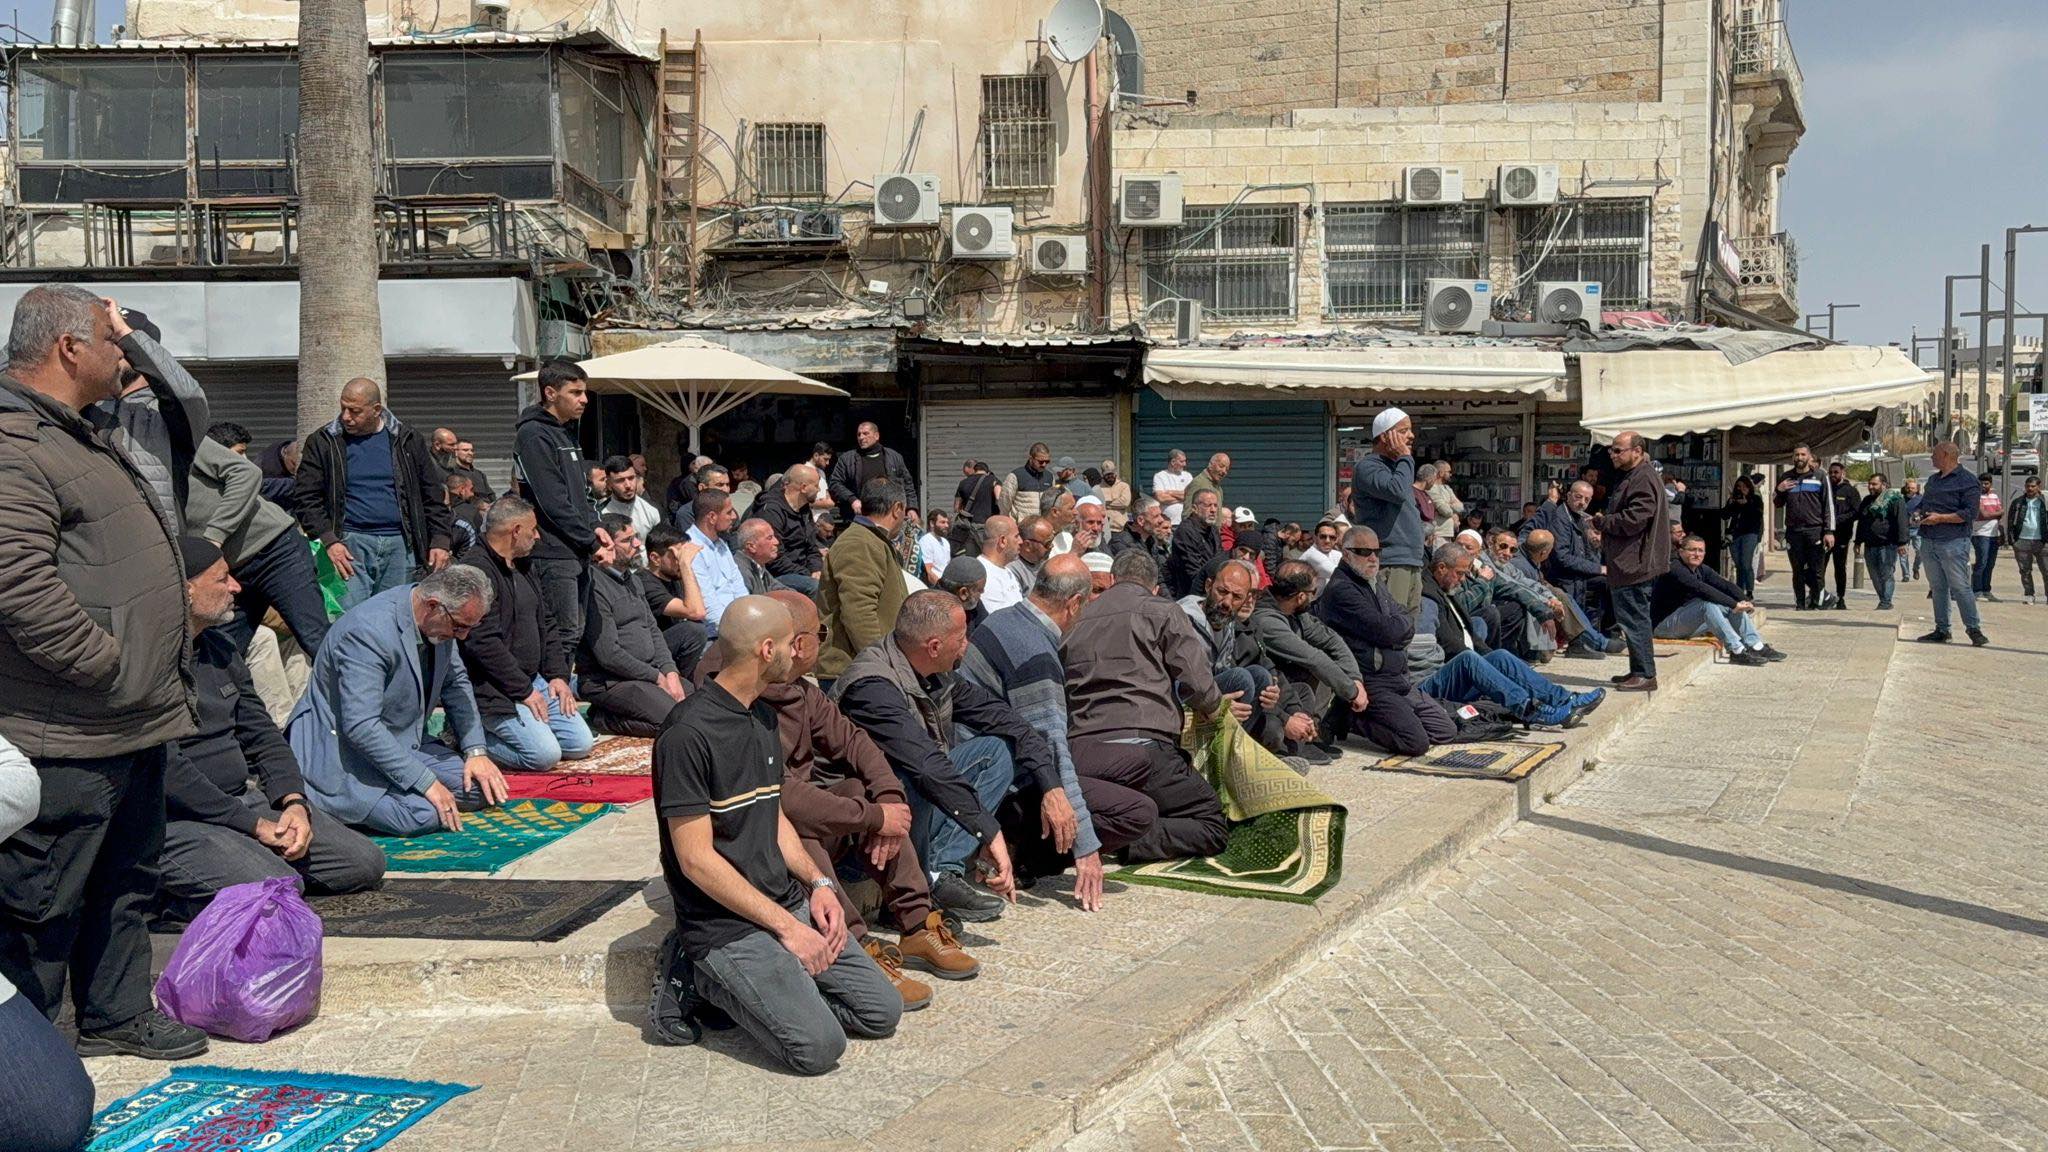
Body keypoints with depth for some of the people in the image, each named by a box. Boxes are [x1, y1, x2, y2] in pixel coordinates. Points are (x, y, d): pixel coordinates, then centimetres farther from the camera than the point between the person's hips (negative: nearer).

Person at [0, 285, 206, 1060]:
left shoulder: (78, 437, 18)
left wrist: (160, 676, 20)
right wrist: (111, 667, -21)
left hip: (133, 726, 11)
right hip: (65, 739, -11)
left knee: (125, 881, 20)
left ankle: (116, 1016, 34)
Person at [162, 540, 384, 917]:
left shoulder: (220, 647, 14)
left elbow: (262, 736, 16)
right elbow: (168, 772, -21)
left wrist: (295, 802, -2)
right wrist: (255, 825, -17)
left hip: (242, 802, 9)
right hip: (176, 820, -9)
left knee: (366, 862, -1)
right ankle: (169, 888, -4)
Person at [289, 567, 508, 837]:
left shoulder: (441, 620, -3)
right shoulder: (368, 631, -30)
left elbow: (456, 682, 13)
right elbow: (360, 726, -33)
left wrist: (476, 751, 0)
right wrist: (427, 783, -30)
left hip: (405, 740, 9)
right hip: (346, 748, -9)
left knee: (481, 788, -2)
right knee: (423, 815, -27)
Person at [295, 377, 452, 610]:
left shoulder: (406, 439, 9)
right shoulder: (323, 442, 4)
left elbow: (433, 494, 12)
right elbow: (305, 497, 2)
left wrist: (440, 541, 4)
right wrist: (328, 539, -11)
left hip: (399, 546, 2)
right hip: (350, 546, -2)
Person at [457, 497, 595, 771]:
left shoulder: (522, 566, 16)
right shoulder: (476, 569, -16)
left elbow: (546, 624, 21)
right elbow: (484, 643, -22)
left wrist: (558, 675, 8)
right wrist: (524, 691, -18)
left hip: (534, 680, 10)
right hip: (496, 691, -10)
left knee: (581, 744, 1)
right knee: (545, 755, -21)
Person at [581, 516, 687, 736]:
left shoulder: (632, 579, 16)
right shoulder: (594, 586, -16)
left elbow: (653, 630, 17)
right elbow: (608, 655, -20)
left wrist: (670, 672, -1)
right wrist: (656, 678, -12)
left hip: (648, 671, 10)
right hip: (607, 680, -10)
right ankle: (604, 718, -4)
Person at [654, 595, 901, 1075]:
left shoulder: (763, 717, 12)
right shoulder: (689, 733, -17)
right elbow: (696, 859, -19)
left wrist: (818, 882, 2)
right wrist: (787, 926, -19)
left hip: (788, 903, 8)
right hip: (726, 924, -8)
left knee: (883, 1012, 0)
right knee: (818, 1046, -19)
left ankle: (773, 987, 13)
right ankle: (709, 983, 1)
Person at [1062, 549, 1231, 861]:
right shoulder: (1162, 611, 7)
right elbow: (1196, 681, -2)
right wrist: (1218, 709, 21)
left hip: (1079, 751, 5)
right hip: (1141, 746, -5)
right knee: (1212, 827, 7)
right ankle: (1123, 841, -17)